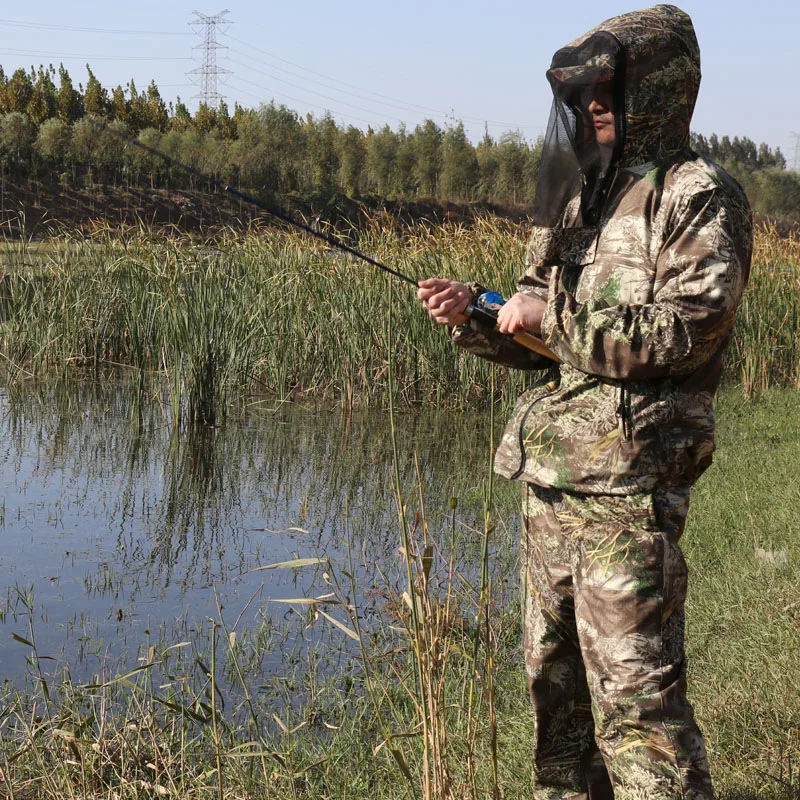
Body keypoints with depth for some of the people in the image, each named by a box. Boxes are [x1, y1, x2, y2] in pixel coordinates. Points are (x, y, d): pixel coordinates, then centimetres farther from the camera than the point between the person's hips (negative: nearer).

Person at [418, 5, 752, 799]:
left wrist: (554, 311, -17)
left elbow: (685, 331, -20)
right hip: (547, 479, 9)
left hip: (625, 484, -8)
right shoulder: (579, 201, 17)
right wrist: (473, 318, 1)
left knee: (634, 691, -10)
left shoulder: (698, 200, -8)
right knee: (554, 677, 16)